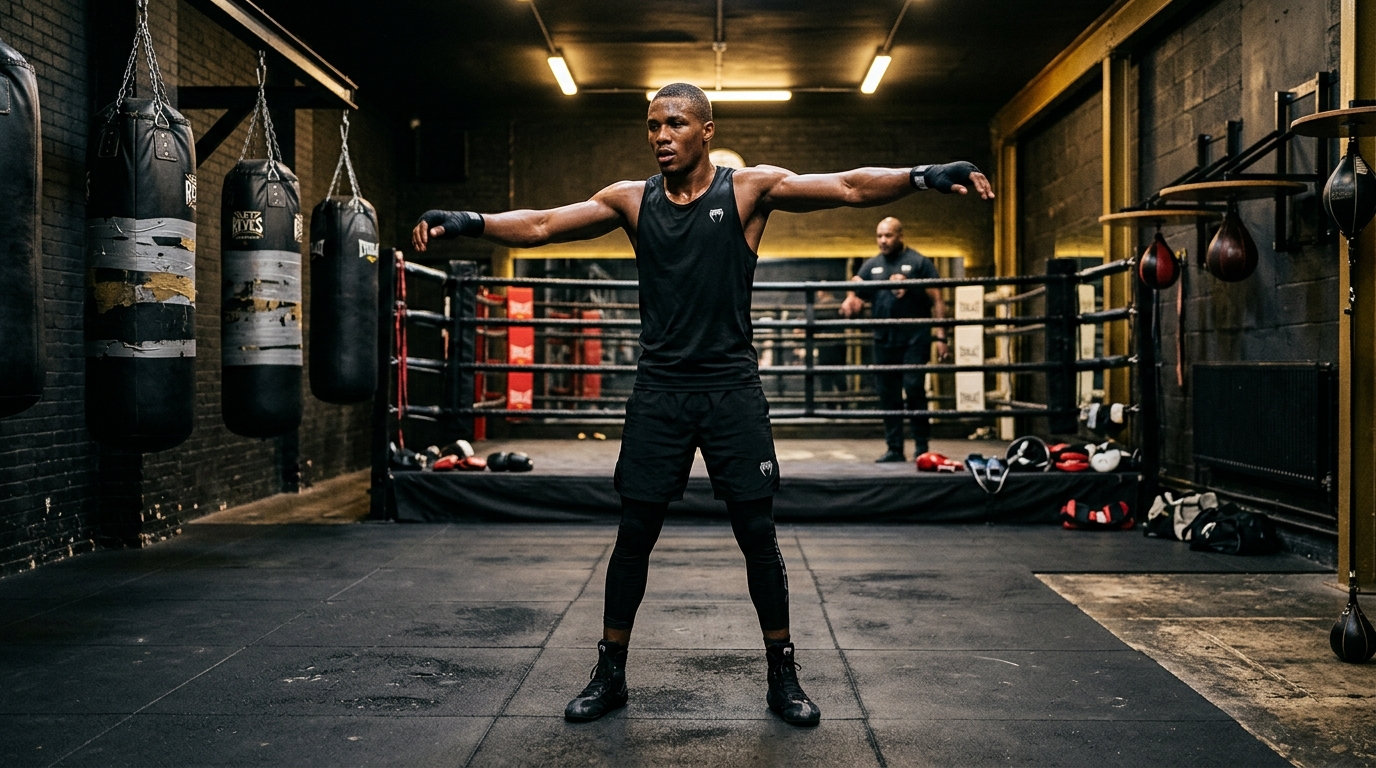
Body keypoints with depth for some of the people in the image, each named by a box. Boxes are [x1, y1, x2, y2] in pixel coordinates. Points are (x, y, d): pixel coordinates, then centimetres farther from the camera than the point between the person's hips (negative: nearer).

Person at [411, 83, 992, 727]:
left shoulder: (750, 189, -2)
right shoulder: (631, 199, 5)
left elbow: (847, 187, -12)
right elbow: (540, 225, 1)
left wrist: (922, 176, -27)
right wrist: (468, 222, -15)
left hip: (731, 389, -1)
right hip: (659, 391, 2)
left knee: (757, 534, 3)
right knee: (633, 535, 5)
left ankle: (782, 677, 18)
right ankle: (610, 674, 20)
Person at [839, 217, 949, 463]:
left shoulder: (919, 263, 2)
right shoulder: (871, 265, 14)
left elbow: (937, 301, 0)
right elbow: (854, 288, 4)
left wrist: (940, 336, -8)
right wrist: (850, 301, -21)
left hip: (915, 339, -4)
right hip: (884, 340, 4)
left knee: (913, 387, -14)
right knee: (888, 396, 6)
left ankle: (921, 443, 0)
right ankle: (895, 449, 14)